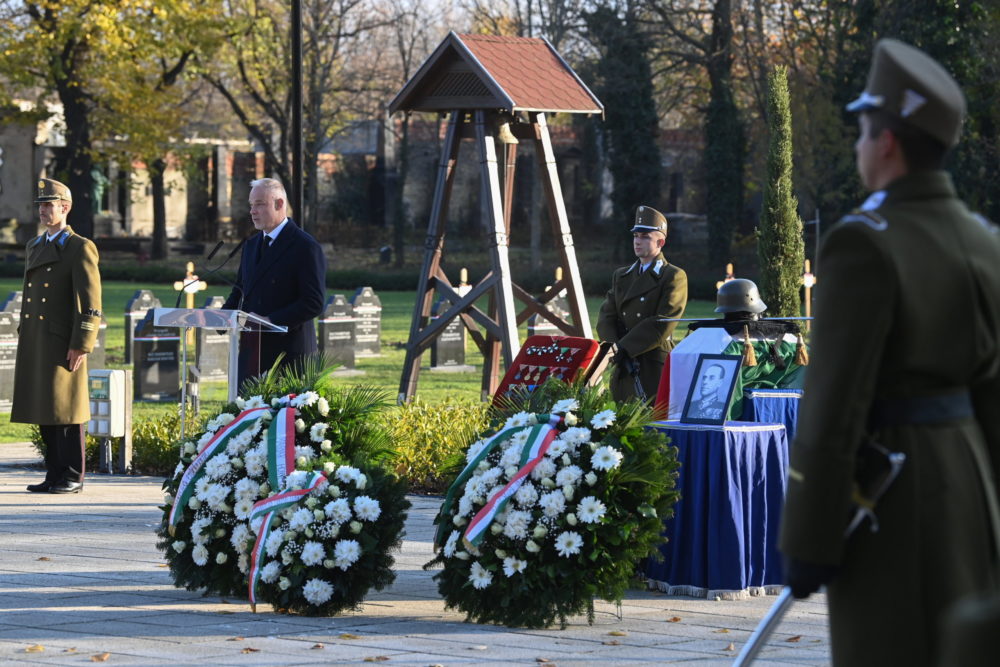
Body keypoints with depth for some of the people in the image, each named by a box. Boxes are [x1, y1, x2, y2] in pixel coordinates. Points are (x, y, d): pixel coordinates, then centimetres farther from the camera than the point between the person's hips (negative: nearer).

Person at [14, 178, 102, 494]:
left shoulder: (80, 248, -6)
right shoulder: (34, 247, 17)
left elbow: (91, 304, -11)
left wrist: (80, 346, -16)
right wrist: (23, 338, 17)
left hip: (62, 344, -7)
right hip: (34, 345, 7)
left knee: (65, 410, -4)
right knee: (45, 411, 8)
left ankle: (73, 477, 2)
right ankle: (54, 474, 13)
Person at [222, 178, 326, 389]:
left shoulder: (306, 247, -9)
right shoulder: (252, 245, 17)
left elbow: (314, 303, -15)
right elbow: (240, 291, 22)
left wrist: (271, 320, -22)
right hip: (251, 352, 7)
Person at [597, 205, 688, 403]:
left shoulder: (674, 277, -2)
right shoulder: (620, 276, 19)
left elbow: (662, 325, -12)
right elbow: (606, 319, 10)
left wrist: (625, 348, -15)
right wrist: (618, 351, -9)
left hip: (655, 368, -6)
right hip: (623, 370, 6)